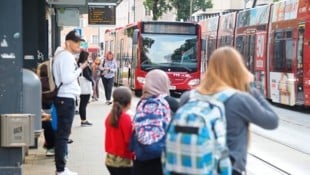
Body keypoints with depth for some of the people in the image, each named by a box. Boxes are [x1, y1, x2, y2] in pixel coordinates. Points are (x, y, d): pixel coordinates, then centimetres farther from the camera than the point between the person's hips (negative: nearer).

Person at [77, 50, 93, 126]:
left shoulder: (78, 64, 11)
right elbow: (87, 75, -18)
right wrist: (92, 81, -2)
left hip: (81, 88, 9)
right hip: (86, 87, -9)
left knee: (82, 104, 12)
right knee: (84, 104, -5)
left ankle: (83, 120, 19)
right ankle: (84, 121, -1)